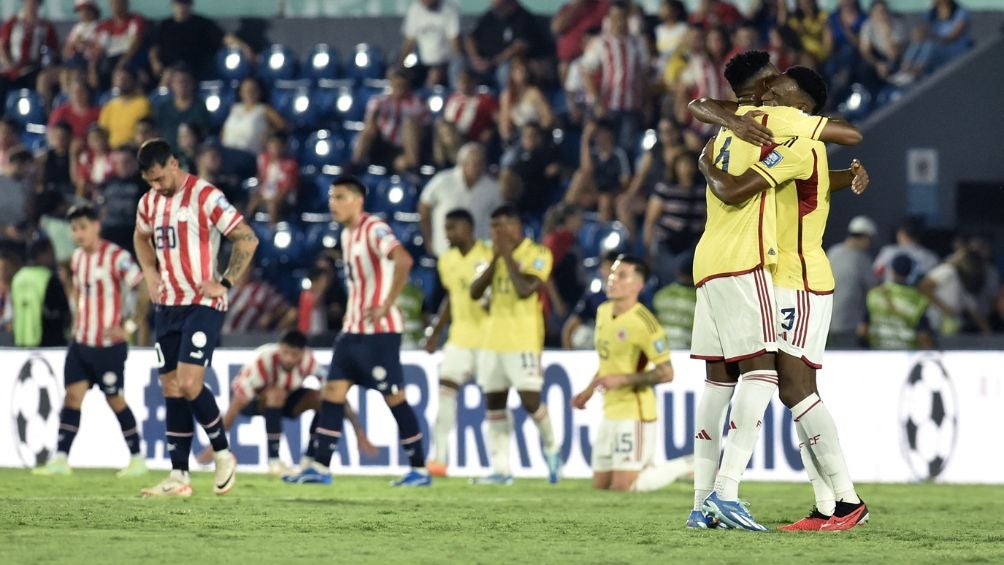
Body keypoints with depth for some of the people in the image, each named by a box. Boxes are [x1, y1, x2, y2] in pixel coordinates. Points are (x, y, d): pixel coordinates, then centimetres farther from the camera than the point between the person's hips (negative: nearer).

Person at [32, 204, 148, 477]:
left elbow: (145, 291, -16)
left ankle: (137, 459, 12)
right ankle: (61, 459, -2)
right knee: (72, 395, -1)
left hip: (109, 344, -7)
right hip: (81, 340, 7)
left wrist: (129, 326, -16)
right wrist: (78, 319, 16)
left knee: (115, 399, 0)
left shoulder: (116, 257, -14)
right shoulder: (77, 258, 9)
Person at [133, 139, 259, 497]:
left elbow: (247, 239, -11)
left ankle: (223, 455, 3)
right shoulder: (149, 202, 9)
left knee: (189, 384, -17)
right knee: (171, 390, 5)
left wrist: (225, 283, -14)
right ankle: (179, 477, 8)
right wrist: (150, 273, 14)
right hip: (167, 306, 7)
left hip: (203, 304, -7)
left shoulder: (206, 197, -13)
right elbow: (142, 237, 31)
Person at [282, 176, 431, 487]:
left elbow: (403, 260, -30)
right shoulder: (347, 234, 15)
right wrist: (351, 317, 18)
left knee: (394, 397, -4)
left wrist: (387, 305, -27)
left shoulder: (374, 229, -14)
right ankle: (321, 467, 3)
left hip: (379, 331, -9)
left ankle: (420, 470, 4)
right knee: (332, 393, 2)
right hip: (353, 329, 9)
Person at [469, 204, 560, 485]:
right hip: (494, 338, 7)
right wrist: (494, 260, -3)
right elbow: (475, 292, 7)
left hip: (523, 341, -7)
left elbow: (525, 289, -21)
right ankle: (501, 469, 5)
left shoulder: (537, 254, -8)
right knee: (494, 402, 3)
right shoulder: (495, 255, 13)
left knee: (530, 399, -11)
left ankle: (551, 448, 15)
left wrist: (508, 256, -13)